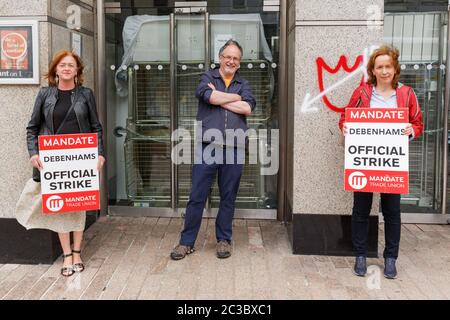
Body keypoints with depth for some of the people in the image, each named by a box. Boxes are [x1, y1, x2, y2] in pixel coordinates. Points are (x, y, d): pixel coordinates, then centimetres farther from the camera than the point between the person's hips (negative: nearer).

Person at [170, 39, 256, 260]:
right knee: (196, 196, 2)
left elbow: (248, 108, -5)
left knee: (228, 197, 10)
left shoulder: (243, 84, 14)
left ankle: (224, 239, 25)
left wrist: (219, 99, -6)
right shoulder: (208, 78, 9)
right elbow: (207, 95, -14)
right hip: (207, 147, -2)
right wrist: (236, 97, -4)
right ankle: (187, 242, 14)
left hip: (233, 149, 2)